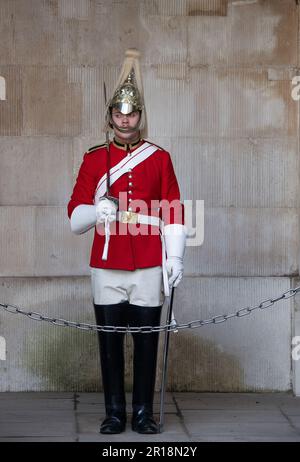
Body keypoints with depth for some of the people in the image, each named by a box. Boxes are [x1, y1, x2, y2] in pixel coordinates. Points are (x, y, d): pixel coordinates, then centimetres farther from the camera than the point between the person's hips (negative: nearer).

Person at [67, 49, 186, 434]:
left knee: (146, 342, 4)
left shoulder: (160, 158, 6)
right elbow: (75, 216, 2)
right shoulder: (94, 159, 6)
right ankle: (114, 413, 13)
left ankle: (143, 414, 12)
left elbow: (173, 214, 4)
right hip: (107, 269, 0)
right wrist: (97, 211, -19)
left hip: (149, 268, 0)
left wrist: (175, 258, -5)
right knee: (110, 342, 4)